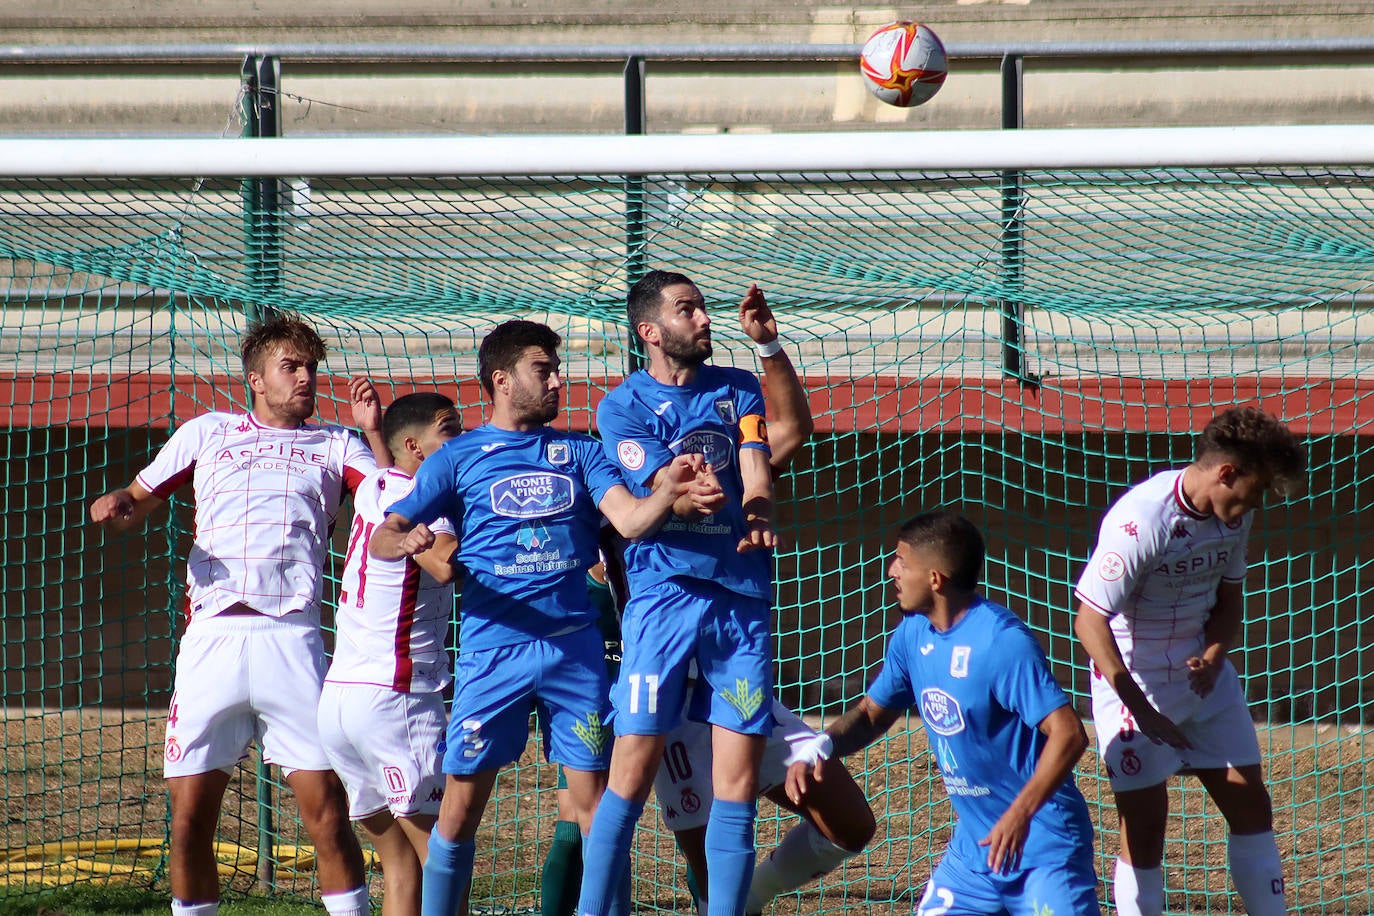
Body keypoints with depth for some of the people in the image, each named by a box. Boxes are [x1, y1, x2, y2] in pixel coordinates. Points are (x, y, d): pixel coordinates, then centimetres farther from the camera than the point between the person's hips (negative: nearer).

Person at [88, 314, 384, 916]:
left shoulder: (334, 445, 17)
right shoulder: (207, 433, 20)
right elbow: (135, 503, 24)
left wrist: (373, 432, -5)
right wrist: (111, 505, 1)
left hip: (292, 637, -1)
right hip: (211, 636, 1)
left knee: (326, 810, -8)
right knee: (190, 816, 0)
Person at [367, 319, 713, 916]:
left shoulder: (578, 452, 13)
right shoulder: (459, 458, 7)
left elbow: (632, 520, 0)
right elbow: (382, 537, 2)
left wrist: (668, 491, -22)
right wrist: (407, 542, -23)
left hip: (574, 644, 2)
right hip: (492, 645, -2)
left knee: (594, 799, -1)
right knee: (462, 801, -2)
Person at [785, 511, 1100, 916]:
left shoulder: (1003, 641, -20)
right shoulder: (914, 633, 4)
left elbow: (1069, 734, -25)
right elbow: (872, 713, 16)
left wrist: (1020, 815, -35)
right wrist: (819, 747, -5)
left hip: (1043, 841, -8)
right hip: (974, 843, 8)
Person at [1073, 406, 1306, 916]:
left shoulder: (1235, 515, -2)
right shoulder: (1143, 520, -26)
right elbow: (1090, 621, -24)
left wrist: (1213, 658, -10)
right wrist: (1140, 709, -27)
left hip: (1204, 677, 7)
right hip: (1136, 683, -7)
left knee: (1251, 806, 8)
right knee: (1145, 826, -6)